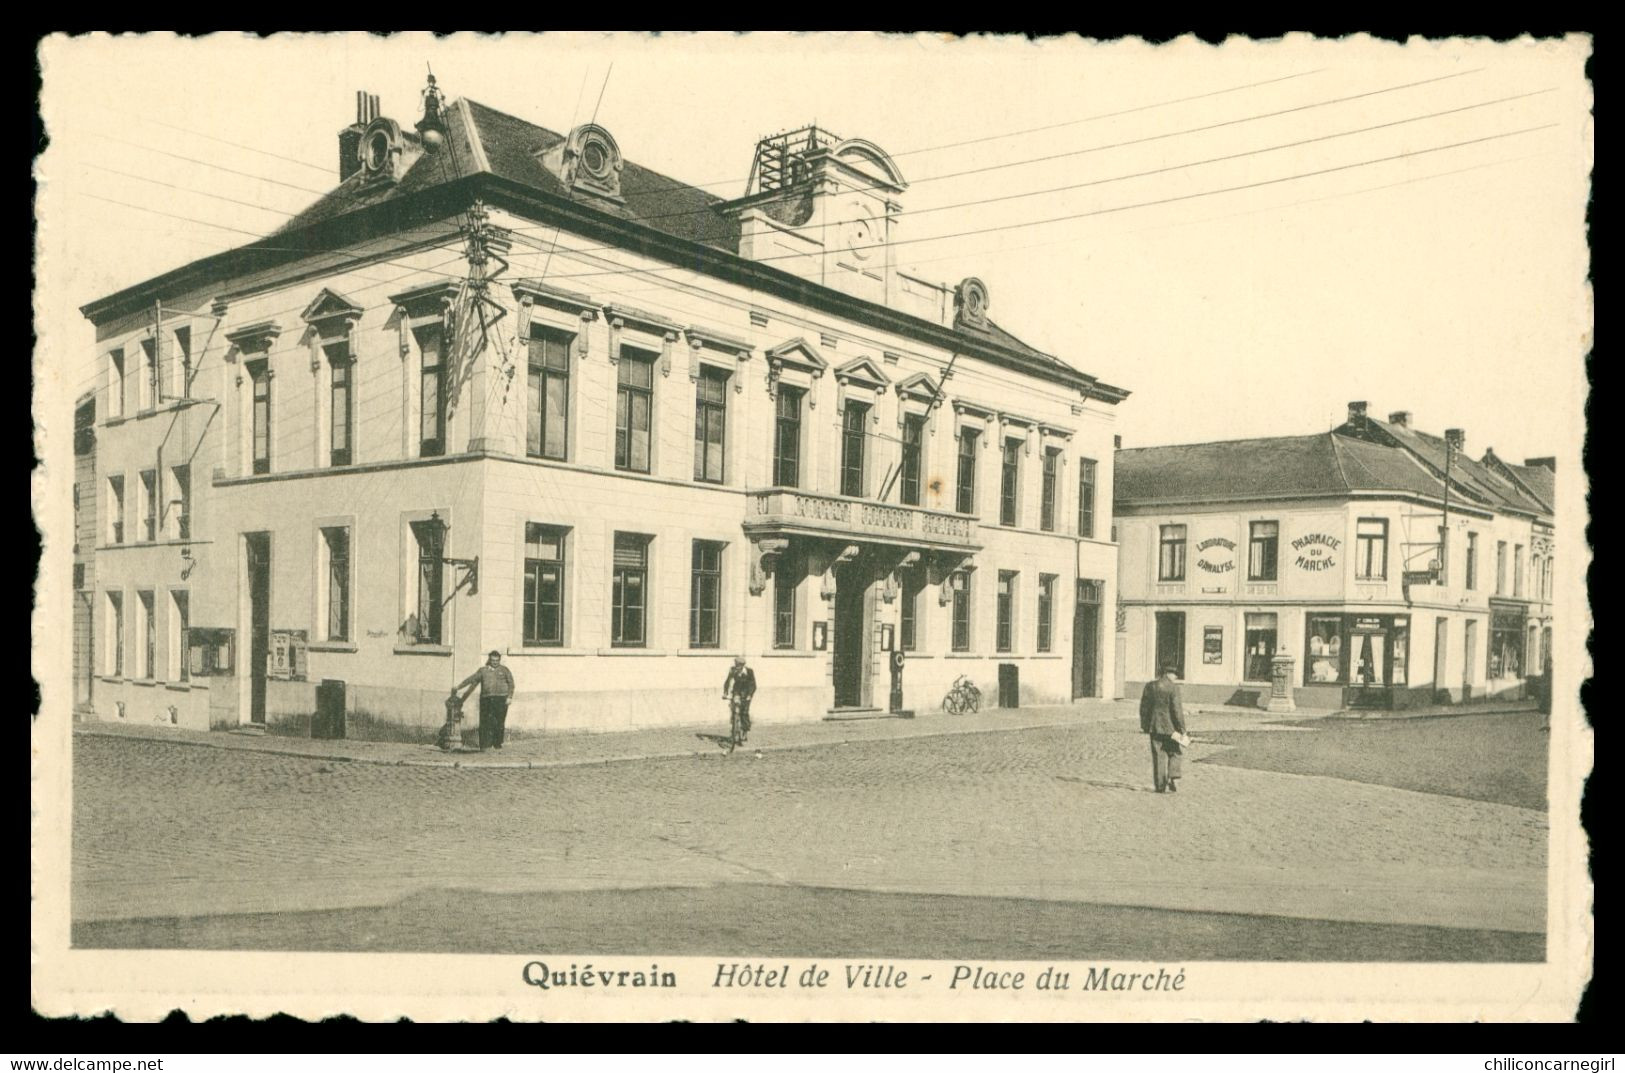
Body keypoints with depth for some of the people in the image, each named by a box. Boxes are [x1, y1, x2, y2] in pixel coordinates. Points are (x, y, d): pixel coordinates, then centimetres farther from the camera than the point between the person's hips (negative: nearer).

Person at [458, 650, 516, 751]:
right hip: (486, 699, 1)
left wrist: (509, 697, -4)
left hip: (501, 699, -1)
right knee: (485, 723, -6)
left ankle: (497, 743, 6)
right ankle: (484, 745, -6)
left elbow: (511, 684, 8)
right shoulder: (482, 671, 16)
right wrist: (458, 687, 15)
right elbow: (471, 679, 17)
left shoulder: (504, 670, 12)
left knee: (499, 722, -6)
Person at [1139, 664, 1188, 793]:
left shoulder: (1150, 686, 2)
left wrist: (1144, 725, 14)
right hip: (1170, 726, -3)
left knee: (1159, 756, 8)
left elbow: (1144, 707, 5)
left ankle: (1161, 786, 9)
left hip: (1154, 726, 3)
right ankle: (1174, 779, 0)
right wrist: (1182, 728, -7)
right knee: (1174, 753, 14)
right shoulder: (1173, 688, -12)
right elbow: (1176, 709, -13)